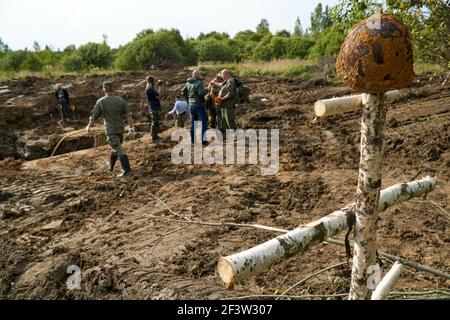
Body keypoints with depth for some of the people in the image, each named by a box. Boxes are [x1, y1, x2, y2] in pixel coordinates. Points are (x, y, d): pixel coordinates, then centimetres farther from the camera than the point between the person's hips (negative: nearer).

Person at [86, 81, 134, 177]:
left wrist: (89, 126, 16)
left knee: (119, 151, -5)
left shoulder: (101, 102, -10)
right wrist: (131, 127, 6)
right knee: (115, 148, 22)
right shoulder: (121, 100, -5)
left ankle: (127, 171, -10)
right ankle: (111, 165, 40)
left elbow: (94, 116, -1)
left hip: (110, 130, -4)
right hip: (120, 129, 4)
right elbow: (129, 115, -7)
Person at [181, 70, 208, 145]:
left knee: (193, 123, 15)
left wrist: (188, 99, 16)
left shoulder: (188, 83, 11)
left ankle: (193, 140, 18)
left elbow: (183, 92, 13)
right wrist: (206, 90, -6)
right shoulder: (199, 82, -13)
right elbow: (201, 93, -23)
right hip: (199, 105, -8)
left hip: (191, 105, 8)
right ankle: (203, 141, -6)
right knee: (203, 122, -3)